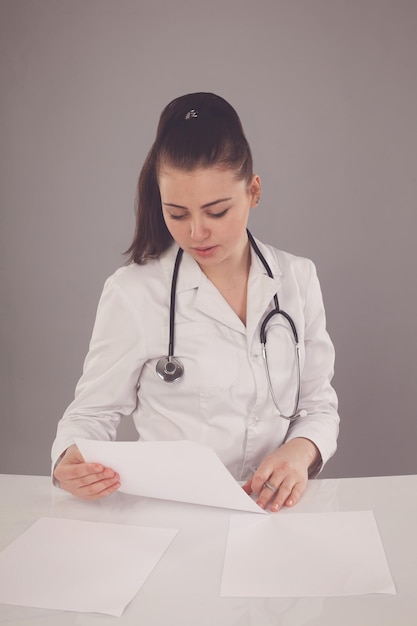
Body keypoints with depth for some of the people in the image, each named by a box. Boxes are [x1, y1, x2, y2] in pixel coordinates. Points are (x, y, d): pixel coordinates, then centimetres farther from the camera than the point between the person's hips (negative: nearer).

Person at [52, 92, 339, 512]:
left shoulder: (298, 278, 5)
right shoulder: (132, 292, -5)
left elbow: (319, 405, 10)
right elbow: (93, 412, 3)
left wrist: (301, 450, -12)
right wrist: (71, 463, -19)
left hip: (275, 508, 3)